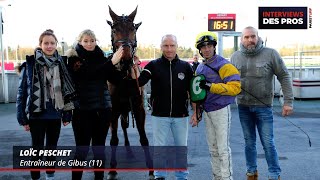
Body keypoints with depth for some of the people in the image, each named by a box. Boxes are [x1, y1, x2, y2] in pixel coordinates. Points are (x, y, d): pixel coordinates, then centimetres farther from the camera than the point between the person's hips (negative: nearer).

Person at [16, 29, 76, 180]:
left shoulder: (60, 64, 2)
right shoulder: (30, 64, -8)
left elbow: (67, 91, 6)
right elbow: (21, 91, -6)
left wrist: (67, 115, 5)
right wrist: (22, 118, -8)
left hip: (55, 115, 3)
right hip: (37, 115, -3)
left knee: (52, 147, 18)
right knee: (37, 149, 7)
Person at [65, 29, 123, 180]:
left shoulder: (102, 58, 6)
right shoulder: (74, 59, -4)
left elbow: (116, 80, -1)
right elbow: (88, 73, -22)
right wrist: (111, 63, -28)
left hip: (102, 109, 4)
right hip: (82, 110, -3)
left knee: (99, 149, 13)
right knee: (82, 150, 2)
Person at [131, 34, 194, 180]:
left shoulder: (185, 66, 1)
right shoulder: (154, 65, -3)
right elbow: (138, 82, -13)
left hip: (180, 116, 1)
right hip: (159, 115, -1)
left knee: (182, 148, 13)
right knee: (159, 148, 9)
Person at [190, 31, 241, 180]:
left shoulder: (223, 65, -12)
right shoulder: (200, 68, 11)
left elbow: (235, 87, -21)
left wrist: (211, 87, -25)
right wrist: (196, 111, 16)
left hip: (221, 111, -7)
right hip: (207, 111, 8)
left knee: (223, 148, -4)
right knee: (213, 148, 15)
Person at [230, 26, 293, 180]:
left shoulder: (270, 53, -6)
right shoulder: (235, 57, 3)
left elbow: (284, 77, -4)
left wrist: (288, 101, -9)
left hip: (263, 106, -3)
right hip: (243, 106, 3)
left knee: (268, 143, 2)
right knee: (249, 142, 14)